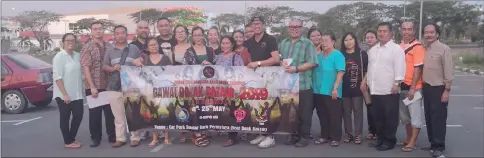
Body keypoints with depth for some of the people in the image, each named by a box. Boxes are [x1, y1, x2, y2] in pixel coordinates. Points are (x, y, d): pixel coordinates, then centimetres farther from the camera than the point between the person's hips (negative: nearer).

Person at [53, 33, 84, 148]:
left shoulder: (77, 56, 8)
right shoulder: (59, 56, -10)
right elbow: (57, 77, -15)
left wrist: (81, 90, 9)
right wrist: (65, 94, -19)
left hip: (77, 93, 6)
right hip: (63, 95, -6)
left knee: (78, 115, 8)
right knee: (65, 118, 5)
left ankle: (72, 139, 25)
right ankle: (68, 142, 16)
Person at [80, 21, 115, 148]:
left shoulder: (109, 47, 9)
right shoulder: (87, 47, -4)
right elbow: (86, 68, -11)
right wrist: (92, 86, -16)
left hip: (109, 85, 3)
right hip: (93, 86, -3)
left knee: (110, 111, 9)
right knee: (95, 113, 6)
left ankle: (112, 135, 22)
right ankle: (95, 138, 19)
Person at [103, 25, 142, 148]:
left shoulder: (134, 48, 6)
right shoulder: (110, 50, 10)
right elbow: (104, 67, 9)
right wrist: (113, 68, -10)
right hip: (114, 88, 2)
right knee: (118, 116, 6)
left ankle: (135, 137, 11)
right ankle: (120, 138, 15)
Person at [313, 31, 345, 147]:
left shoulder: (337, 55, -7)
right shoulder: (319, 55, 13)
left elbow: (340, 72, -15)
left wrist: (335, 88, -21)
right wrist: (314, 86, 10)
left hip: (331, 92, -7)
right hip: (318, 91, 7)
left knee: (334, 116, 2)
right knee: (322, 116, 13)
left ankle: (335, 138, 11)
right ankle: (325, 136, 23)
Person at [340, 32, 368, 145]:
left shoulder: (362, 54, 2)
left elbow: (367, 70, 3)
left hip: (357, 87, -2)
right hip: (344, 88, 2)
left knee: (357, 110, 1)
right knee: (346, 111, 6)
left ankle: (358, 134, 7)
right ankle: (348, 133, 15)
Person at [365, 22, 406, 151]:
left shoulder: (396, 49, -6)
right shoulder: (372, 50, 16)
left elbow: (399, 68, -13)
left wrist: (396, 84, -19)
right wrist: (367, 83, 18)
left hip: (389, 90, -7)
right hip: (375, 90, 7)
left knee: (390, 117, 1)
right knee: (377, 116, 13)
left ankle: (389, 141, 11)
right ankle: (380, 138, 25)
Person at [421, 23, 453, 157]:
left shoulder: (444, 49, -10)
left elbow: (448, 70, -12)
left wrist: (446, 90, -14)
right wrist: (422, 87, 7)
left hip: (438, 88, -7)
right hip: (426, 88, 7)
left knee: (438, 118, -1)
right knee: (429, 117, 12)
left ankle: (439, 146, 9)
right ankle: (433, 143, 24)